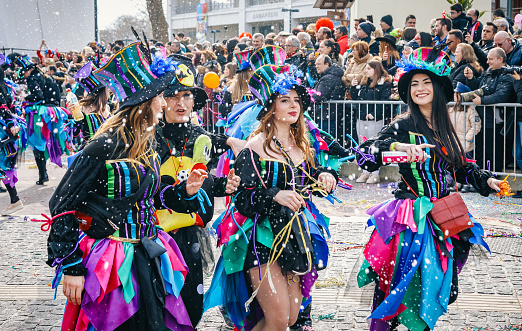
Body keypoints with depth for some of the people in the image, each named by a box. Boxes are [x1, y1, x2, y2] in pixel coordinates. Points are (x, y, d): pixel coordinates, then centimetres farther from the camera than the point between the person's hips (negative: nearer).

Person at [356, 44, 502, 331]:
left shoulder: (443, 128, 12)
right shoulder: (404, 125, -8)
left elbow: (459, 167, 21)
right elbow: (363, 154, -18)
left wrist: (486, 180, 8)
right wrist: (396, 146, -33)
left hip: (440, 217, 6)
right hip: (414, 217, -6)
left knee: (433, 283, 11)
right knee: (405, 284, -6)